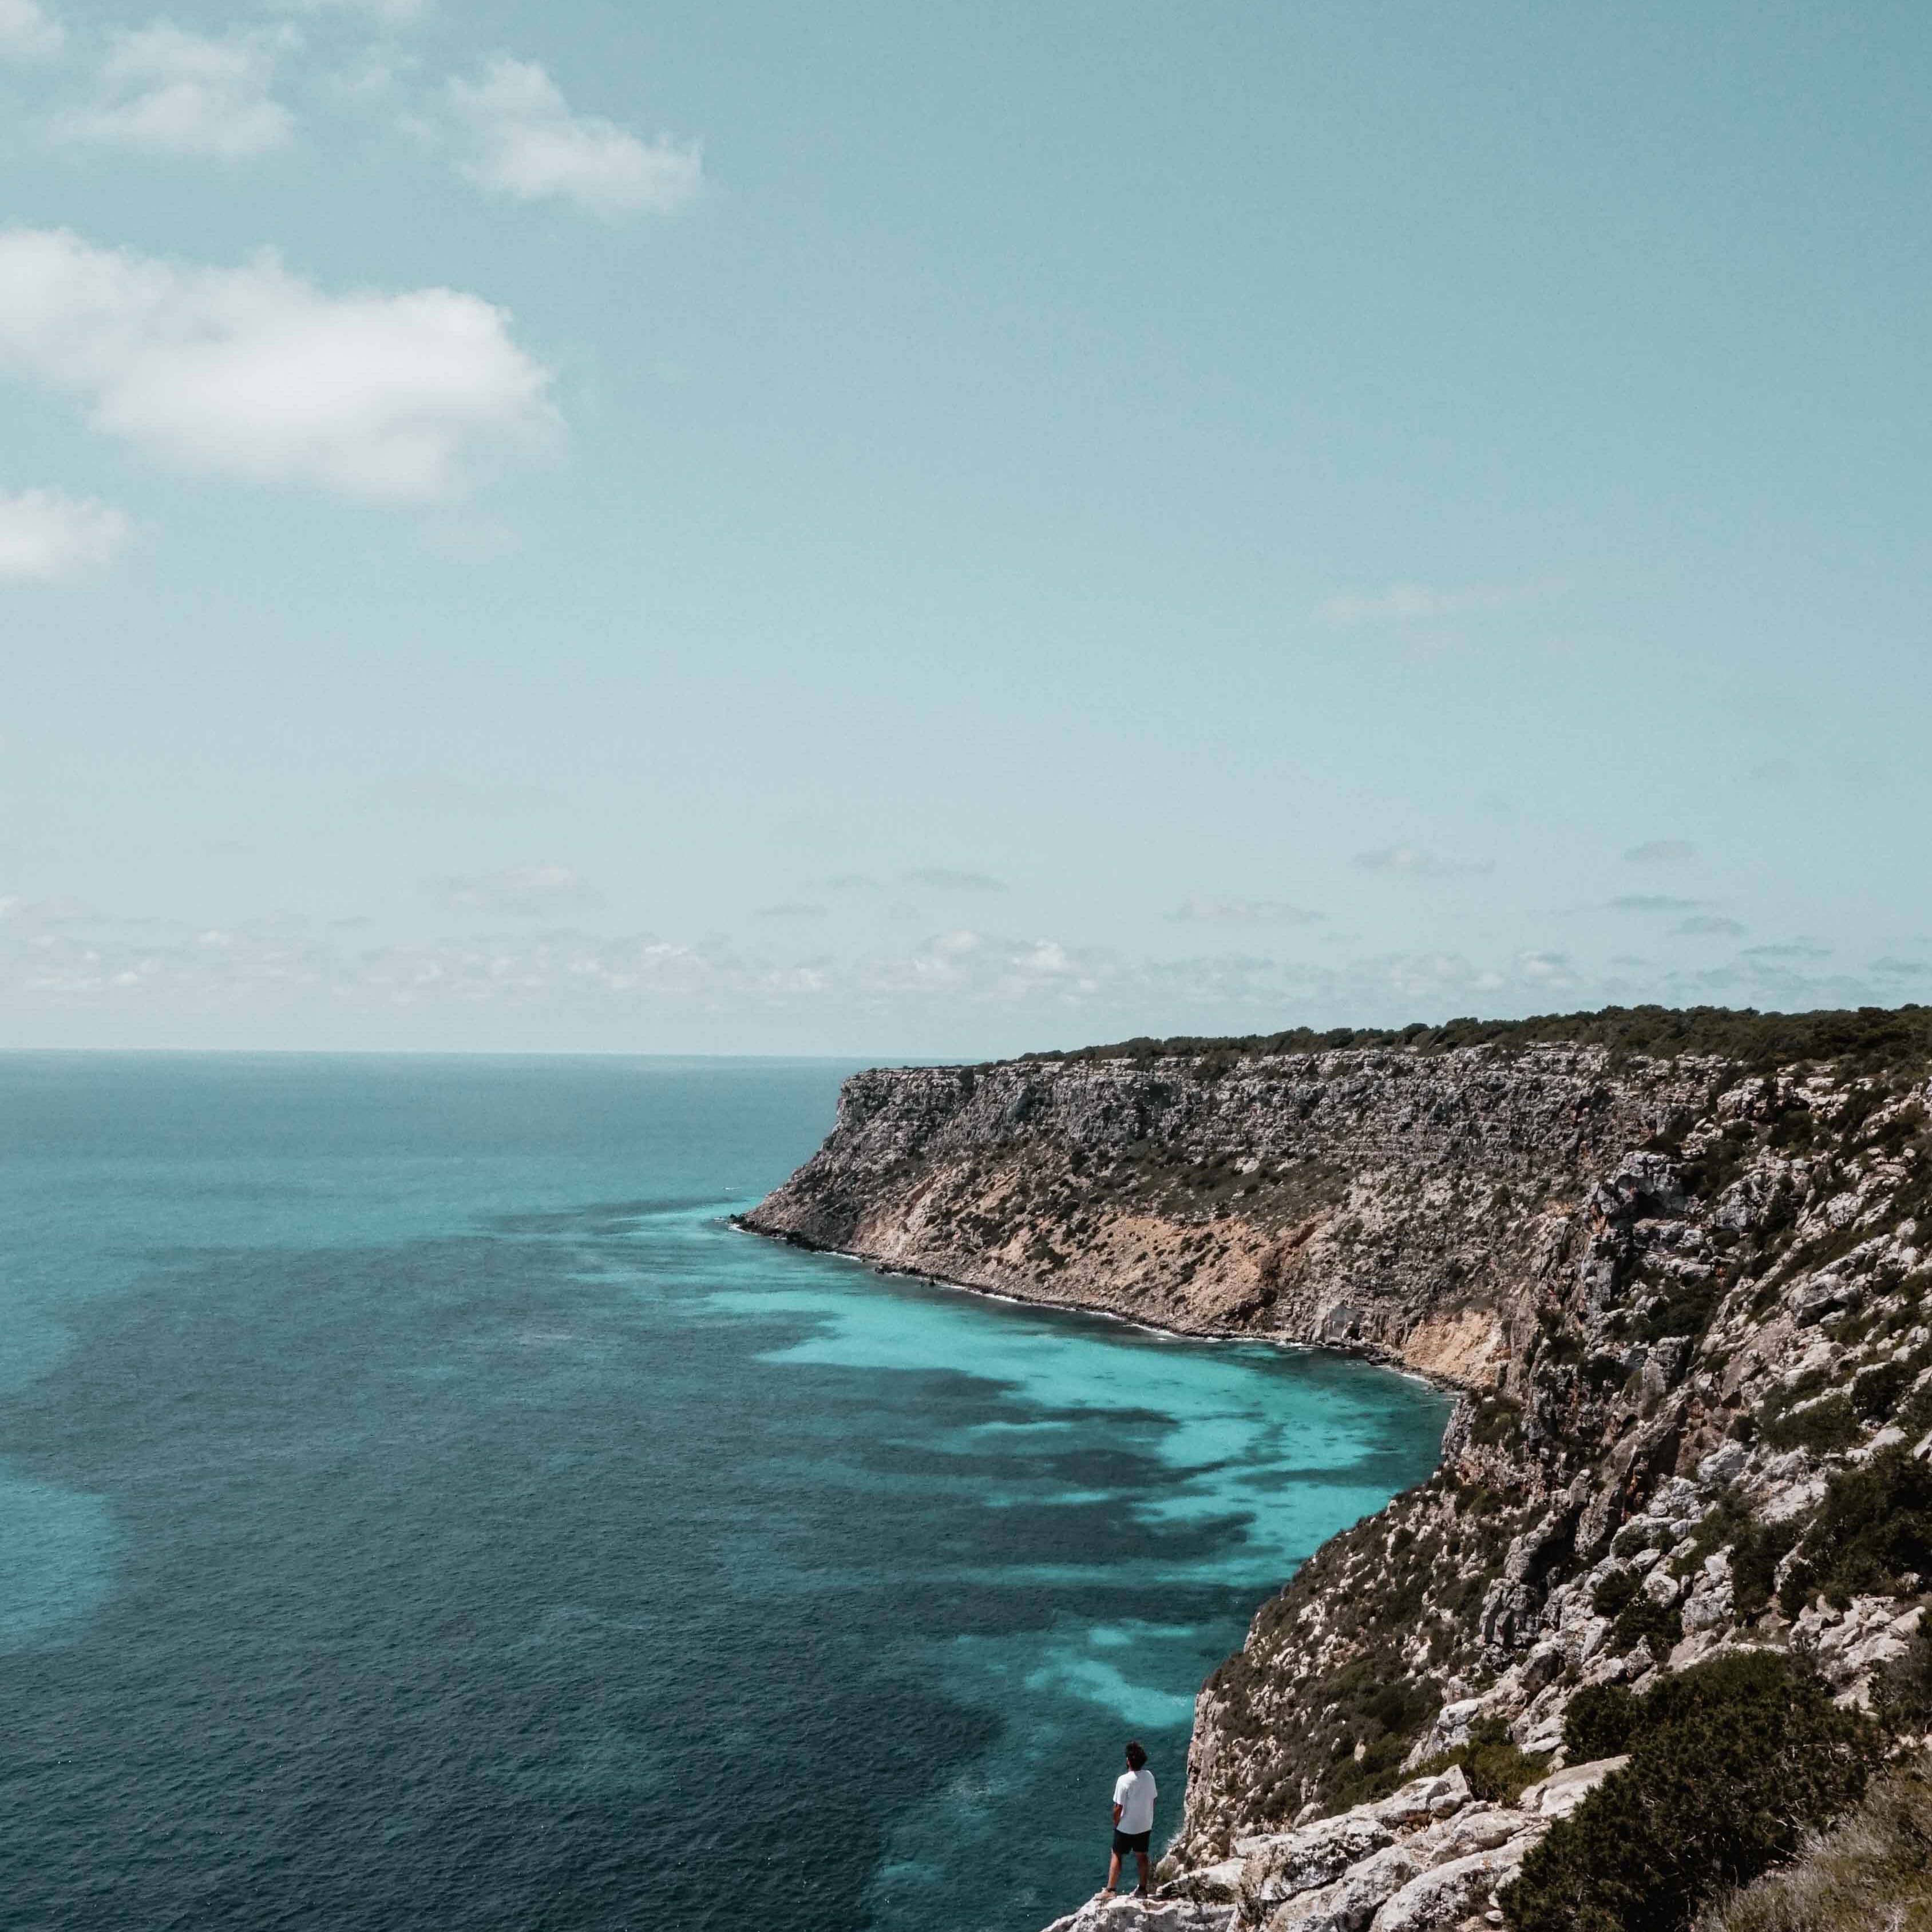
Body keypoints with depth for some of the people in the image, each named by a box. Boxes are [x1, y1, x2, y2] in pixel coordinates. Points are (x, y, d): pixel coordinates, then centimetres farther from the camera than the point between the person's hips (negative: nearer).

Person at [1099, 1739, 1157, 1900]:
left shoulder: (1124, 1780, -26)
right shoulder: (1149, 1776, -9)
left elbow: (1118, 1807, -21)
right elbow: (1153, 1799, 3)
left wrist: (1116, 1823, -3)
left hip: (1126, 1827, -5)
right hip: (1145, 1825, 5)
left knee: (1116, 1855, 11)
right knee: (1141, 1855, 20)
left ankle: (1111, 1890, 10)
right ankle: (1143, 1890, 28)